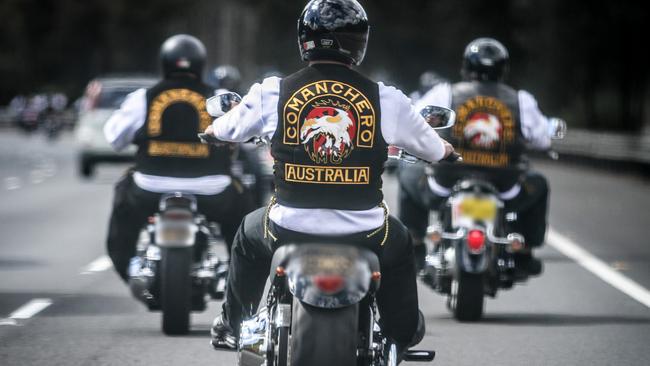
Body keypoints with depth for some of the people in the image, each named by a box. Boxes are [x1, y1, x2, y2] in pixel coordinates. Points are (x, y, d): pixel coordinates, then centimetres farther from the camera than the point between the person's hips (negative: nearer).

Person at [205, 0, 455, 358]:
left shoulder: (272, 92, -5)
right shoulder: (385, 99, -6)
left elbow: (226, 128, 15)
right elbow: (432, 148, 10)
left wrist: (215, 128, 41)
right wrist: (444, 148, 36)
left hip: (289, 230, 0)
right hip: (363, 232, 0)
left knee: (249, 235, 35)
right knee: (399, 245, 35)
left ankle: (231, 324, 45)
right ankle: (403, 332, 48)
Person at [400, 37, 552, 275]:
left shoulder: (445, 94, -2)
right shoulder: (521, 101, 0)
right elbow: (542, 139, 11)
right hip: (503, 197, 1)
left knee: (409, 175, 30)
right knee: (537, 184, 32)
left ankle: (414, 246, 25)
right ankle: (524, 253, 29)